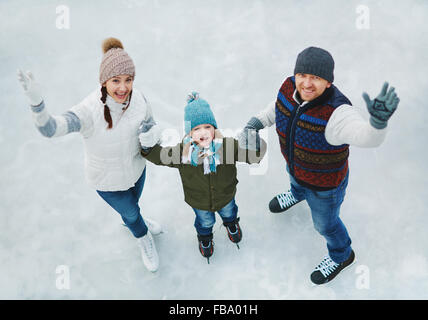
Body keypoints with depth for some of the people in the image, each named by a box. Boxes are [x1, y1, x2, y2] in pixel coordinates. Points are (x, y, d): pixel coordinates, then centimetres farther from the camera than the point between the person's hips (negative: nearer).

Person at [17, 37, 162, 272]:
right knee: (131, 212, 24)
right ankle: (144, 238, 60)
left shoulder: (137, 98, -21)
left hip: (136, 167, 4)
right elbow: (50, 129, -51)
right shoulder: (89, 111, -36)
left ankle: (133, 222, 73)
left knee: (131, 205, 34)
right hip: (108, 180, -3)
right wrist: (35, 100, -67)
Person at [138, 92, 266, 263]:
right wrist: (149, 145, -33)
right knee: (205, 222, 30)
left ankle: (231, 223, 73)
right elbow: (160, 157, -15)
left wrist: (254, 147, -46)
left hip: (225, 195, 1)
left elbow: (252, 156, -23)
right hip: (199, 202, -1)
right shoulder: (183, 151, -30)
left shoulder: (227, 145, -30)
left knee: (228, 212, 35)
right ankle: (204, 237, 66)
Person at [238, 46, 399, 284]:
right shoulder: (291, 87, -21)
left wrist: (379, 120, -77)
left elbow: (368, 137, -57)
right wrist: (254, 124, -8)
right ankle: (298, 194, 78)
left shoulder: (337, 113, -41)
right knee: (296, 180, 38)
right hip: (296, 163, 6)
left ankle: (341, 255, 55)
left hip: (326, 182, -5)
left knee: (325, 223, 21)